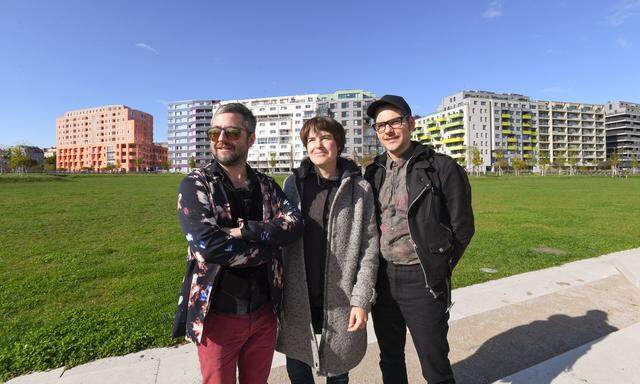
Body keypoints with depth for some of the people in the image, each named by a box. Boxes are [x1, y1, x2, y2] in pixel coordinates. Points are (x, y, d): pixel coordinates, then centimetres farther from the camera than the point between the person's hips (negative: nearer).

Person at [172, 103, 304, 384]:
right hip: (219, 314, -3)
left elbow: (295, 224, -13)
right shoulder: (195, 185, -8)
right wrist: (268, 248, -14)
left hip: (264, 312, 4)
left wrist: (245, 230, -24)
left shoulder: (266, 185, 3)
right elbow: (207, 245, -23)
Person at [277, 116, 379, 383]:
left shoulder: (359, 188, -6)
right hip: (297, 297, 2)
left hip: (340, 299, -1)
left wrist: (362, 300, -9)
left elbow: (369, 247, -6)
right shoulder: (293, 183, -1)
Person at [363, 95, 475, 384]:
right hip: (382, 278, 5)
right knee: (390, 359, 22)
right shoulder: (374, 172, 5)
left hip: (421, 281, -5)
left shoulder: (441, 168, -10)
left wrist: (436, 269, 0)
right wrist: (379, 270, 9)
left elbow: (462, 228, -5)